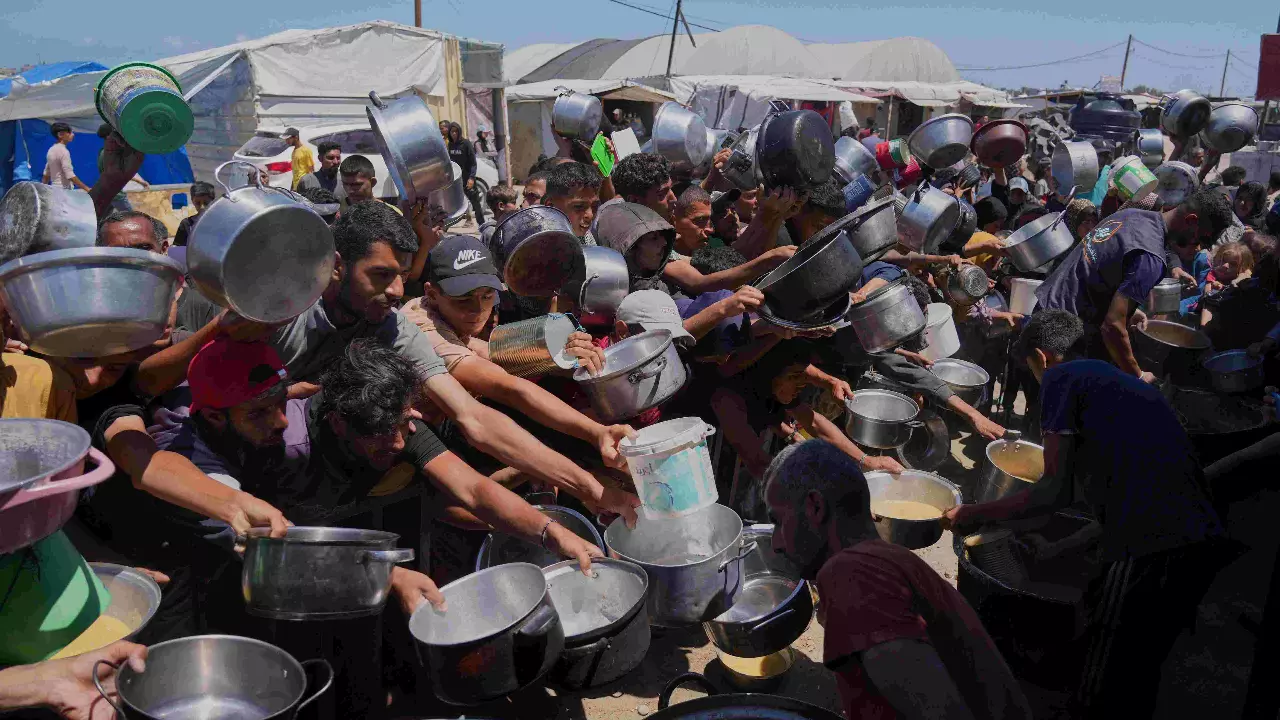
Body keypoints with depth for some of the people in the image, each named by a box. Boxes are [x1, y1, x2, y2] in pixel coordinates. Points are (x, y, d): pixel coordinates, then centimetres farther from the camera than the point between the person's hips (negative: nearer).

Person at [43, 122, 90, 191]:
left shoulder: (51, 150, 14)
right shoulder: (63, 151, -14)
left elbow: (46, 174, 18)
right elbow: (70, 176, -20)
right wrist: (86, 188, -22)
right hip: (64, 190, -9)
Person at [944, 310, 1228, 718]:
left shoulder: (1060, 377, 3)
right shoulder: (1125, 381, 27)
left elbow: (1057, 490, -4)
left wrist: (977, 515, 7)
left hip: (1153, 549, -8)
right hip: (1202, 538, 8)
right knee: (1136, 681, 21)